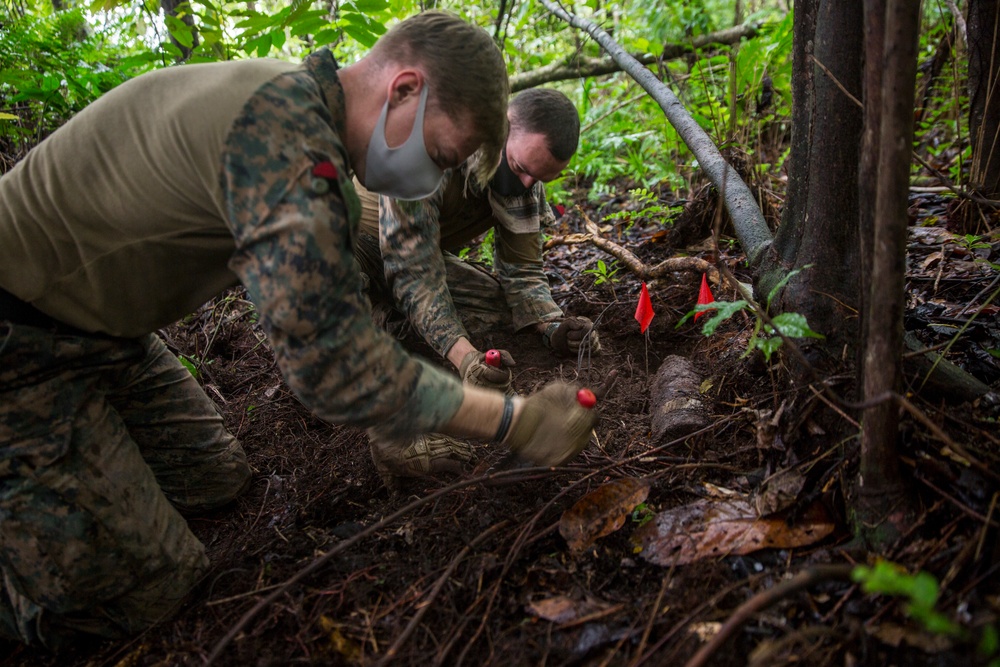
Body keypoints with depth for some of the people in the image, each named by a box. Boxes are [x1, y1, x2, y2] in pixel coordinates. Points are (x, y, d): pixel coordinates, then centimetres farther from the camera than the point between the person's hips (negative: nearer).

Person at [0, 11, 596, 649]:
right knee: (152, 583, -8)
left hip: (100, 330, 9)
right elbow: (335, 362, -33)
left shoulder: (291, 99, 3)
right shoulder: (285, 132, -31)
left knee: (217, 476, 13)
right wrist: (516, 422, -25)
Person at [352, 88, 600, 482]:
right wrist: (461, 355, -51)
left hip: (416, 253, 6)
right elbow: (413, 269, -40)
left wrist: (552, 326, -30)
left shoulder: (525, 185, -13)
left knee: (496, 306, -14)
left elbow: (520, 269, -10)